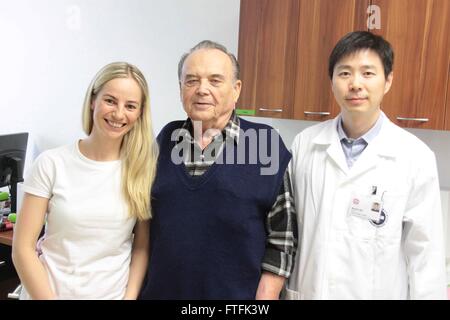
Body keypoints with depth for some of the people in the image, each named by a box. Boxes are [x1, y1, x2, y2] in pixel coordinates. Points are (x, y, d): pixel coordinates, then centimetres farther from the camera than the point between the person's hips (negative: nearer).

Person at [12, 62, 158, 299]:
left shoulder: (144, 167, -8)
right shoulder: (52, 164, -12)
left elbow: (142, 246, -3)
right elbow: (23, 248, -9)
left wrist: (130, 296, -11)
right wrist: (48, 298, -13)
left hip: (114, 293, 1)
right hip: (48, 292, 0)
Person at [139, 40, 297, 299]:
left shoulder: (266, 143, -10)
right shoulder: (166, 138, 1)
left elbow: (282, 236, -9)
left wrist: (266, 296, -10)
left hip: (235, 293, -3)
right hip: (159, 290, 4)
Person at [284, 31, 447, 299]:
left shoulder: (416, 158, -13)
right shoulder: (305, 143, -6)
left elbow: (425, 251, -8)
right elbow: (288, 226, 1)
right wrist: (288, 288, 6)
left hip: (377, 293, -1)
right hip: (307, 290, 2)